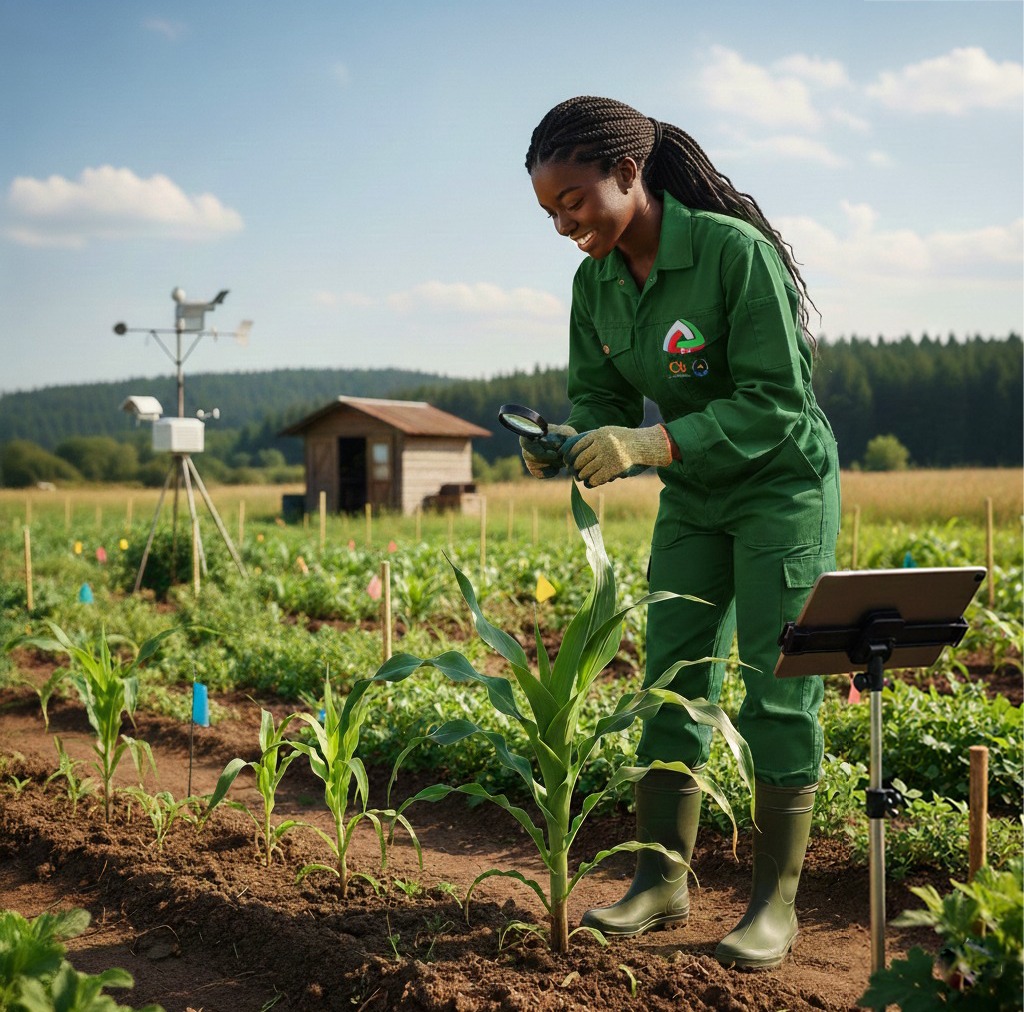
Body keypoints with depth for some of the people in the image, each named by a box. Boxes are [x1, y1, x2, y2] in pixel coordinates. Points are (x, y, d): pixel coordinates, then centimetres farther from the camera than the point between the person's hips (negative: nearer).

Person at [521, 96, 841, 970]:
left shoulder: (735, 251, -25)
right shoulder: (596, 283, -5)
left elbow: (775, 402, -26)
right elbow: (602, 397, 2)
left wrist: (646, 443, -34)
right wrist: (568, 442, -21)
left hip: (785, 485, -6)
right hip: (694, 497, 6)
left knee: (777, 690, -4)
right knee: (671, 681, 2)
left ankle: (776, 903, 5)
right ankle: (661, 882, 10)